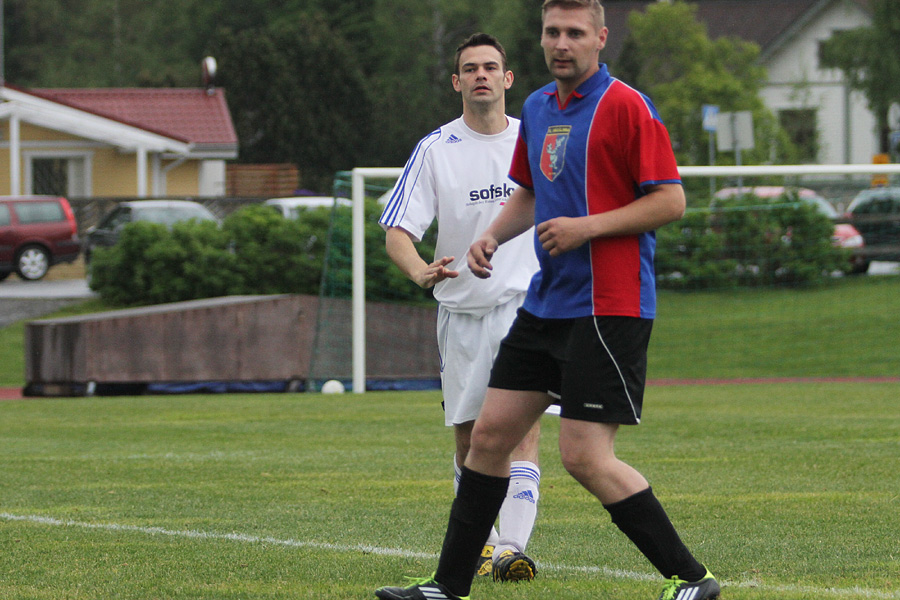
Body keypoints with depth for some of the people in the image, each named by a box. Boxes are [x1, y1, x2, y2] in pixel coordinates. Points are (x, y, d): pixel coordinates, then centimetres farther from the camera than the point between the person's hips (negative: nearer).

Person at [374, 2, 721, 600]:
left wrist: (587, 226, -19)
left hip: (607, 308, -8)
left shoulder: (626, 107, -10)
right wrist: (494, 236, 9)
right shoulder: (538, 108, 14)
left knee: (585, 457, -13)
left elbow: (671, 200, -12)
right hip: (546, 300, 8)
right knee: (490, 434, 7)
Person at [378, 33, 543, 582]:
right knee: (469, 439, 7)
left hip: (527, 306, -1)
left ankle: (510, 549, -25)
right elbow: (397, 230, -8)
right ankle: (477, 540, 27)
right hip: (462, 311, 1)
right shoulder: (435, 150, -1)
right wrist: (419, 269, -28)